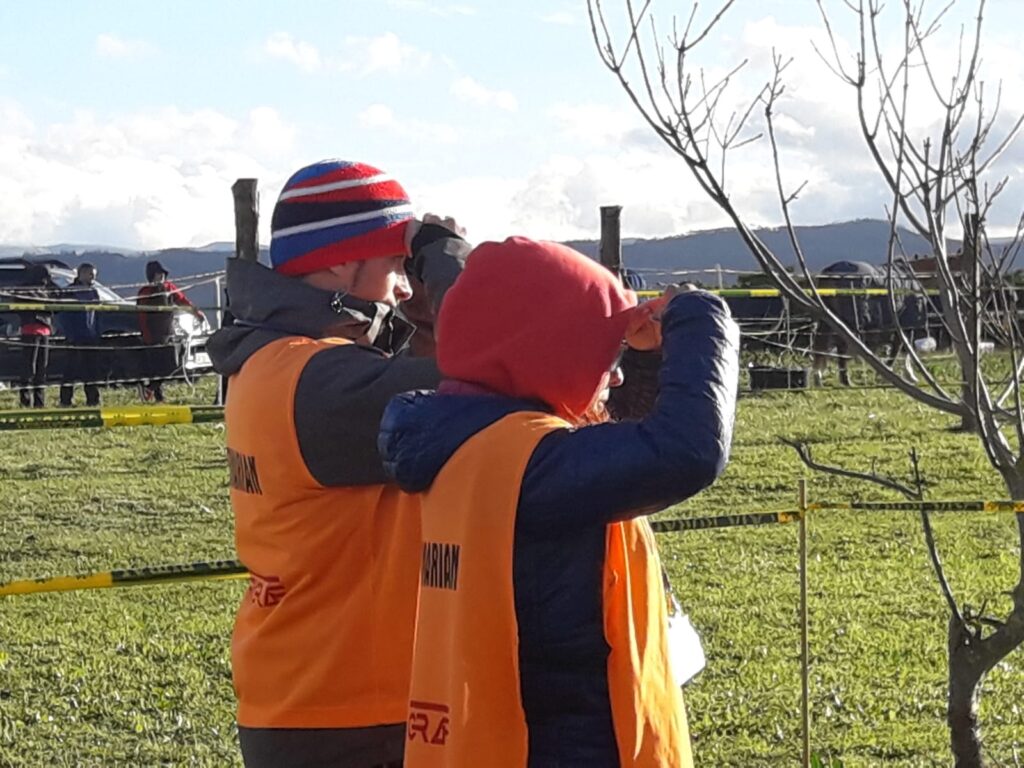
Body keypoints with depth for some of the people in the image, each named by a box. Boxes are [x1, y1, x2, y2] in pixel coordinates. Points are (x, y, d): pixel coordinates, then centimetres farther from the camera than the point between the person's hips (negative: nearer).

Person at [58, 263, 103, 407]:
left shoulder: (93, 292, 15)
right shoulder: (69, 292, -5)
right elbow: (63, 315, -9)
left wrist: (98, 334, 11)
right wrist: (70, 334, -16)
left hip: (92, 338, 7)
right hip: (75, 339, -7)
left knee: (93, 371, 6)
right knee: (71, 370, -8)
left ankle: (93, 400, 12)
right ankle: (65, 401, -5)